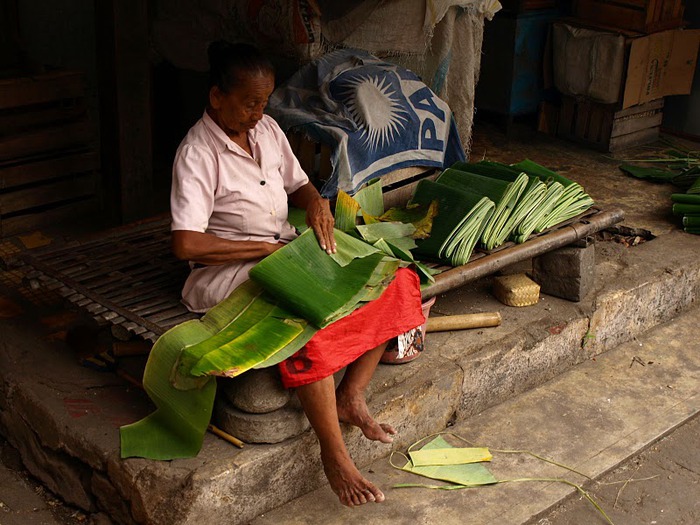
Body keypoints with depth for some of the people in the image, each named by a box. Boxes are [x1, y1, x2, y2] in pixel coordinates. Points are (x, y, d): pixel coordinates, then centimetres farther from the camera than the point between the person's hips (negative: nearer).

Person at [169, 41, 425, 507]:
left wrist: (316, 202, -6)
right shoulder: (198, 154, -15)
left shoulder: (266, 129, 7)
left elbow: (297, 184, 20)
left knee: (395, 283, -9)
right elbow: (187, 244, -23)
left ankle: (351, 396, -1)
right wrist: (265, 248, -18)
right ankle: (335, 455, -24)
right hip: (231, 269, -8)